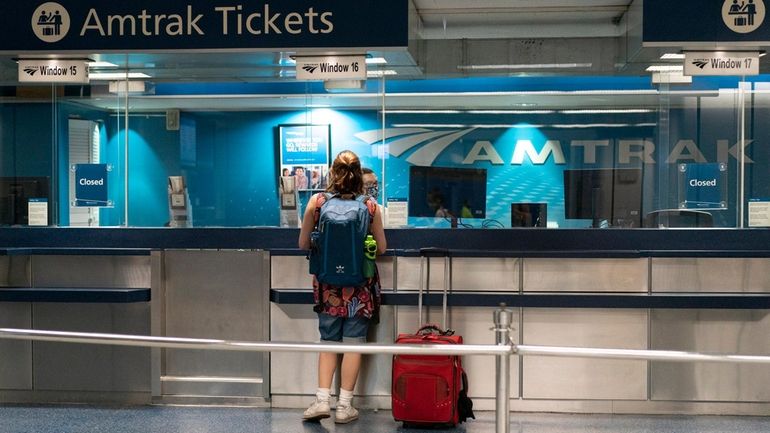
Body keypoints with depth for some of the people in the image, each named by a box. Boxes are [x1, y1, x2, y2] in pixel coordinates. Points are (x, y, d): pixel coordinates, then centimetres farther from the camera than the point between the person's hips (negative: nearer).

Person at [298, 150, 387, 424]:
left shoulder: (316, 202, -6)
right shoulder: (370, 206, -7)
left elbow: (303, 244, 2)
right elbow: (381, 248, 1)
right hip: (360, 284, -1)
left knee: (328, 341, 14)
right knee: (353, 343, 6)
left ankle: (322, 399, 7)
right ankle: (344, 406, 8)